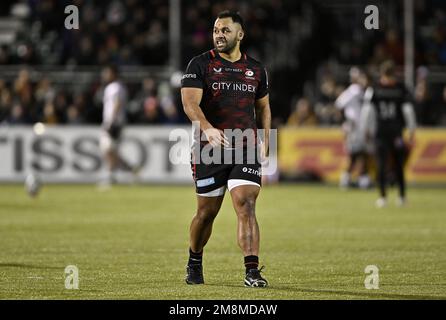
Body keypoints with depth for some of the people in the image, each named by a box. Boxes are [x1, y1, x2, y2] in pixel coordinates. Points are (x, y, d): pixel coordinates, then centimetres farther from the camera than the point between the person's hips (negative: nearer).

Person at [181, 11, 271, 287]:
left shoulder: (256, 70, 11)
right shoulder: (201, 65, -1)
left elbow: (263, 107, 24)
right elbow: (190, 102, -15)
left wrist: (265, 143, 13)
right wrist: (208, 129, -33)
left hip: (246, 150, 2)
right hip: (210, 150, -2)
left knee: (246, 205, -14)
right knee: (207, 211, 8)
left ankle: (252, 272, -19)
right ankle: (194, 263, 32)